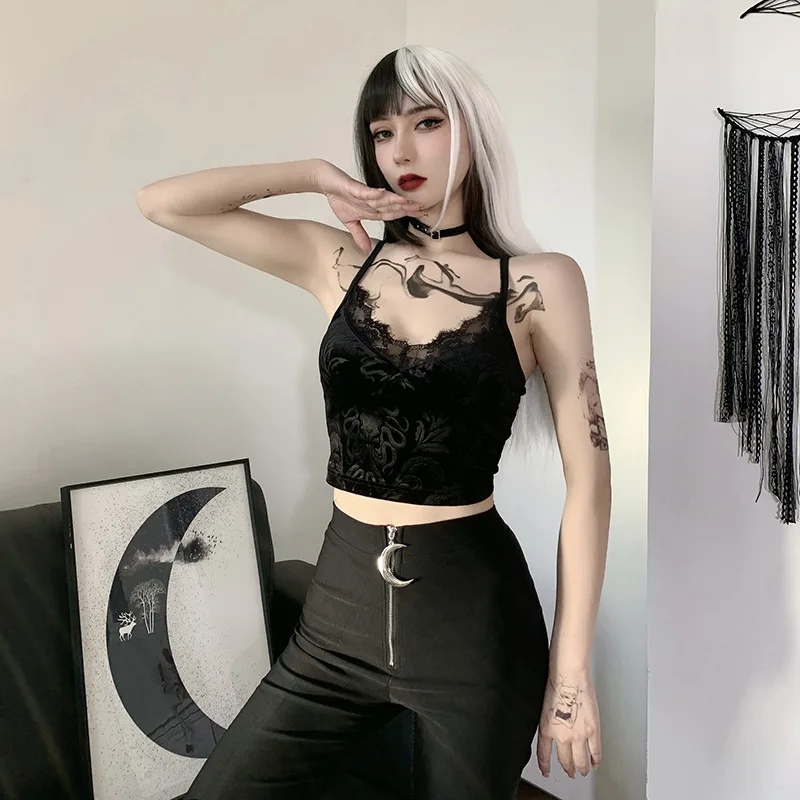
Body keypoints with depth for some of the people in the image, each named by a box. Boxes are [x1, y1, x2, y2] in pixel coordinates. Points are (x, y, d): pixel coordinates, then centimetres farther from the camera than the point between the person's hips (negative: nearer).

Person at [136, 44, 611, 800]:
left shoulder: (541, 281, -5)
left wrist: (571, 665, -6)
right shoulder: (340, 262, 3)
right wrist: (319, 176, -3)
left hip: (474, 614, -2)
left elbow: (587, 478, -5)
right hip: (343, 600, 3)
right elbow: (161, 203, 2)